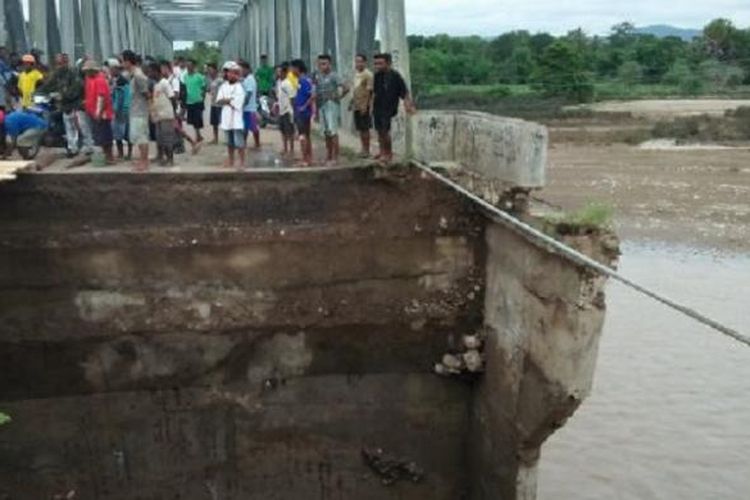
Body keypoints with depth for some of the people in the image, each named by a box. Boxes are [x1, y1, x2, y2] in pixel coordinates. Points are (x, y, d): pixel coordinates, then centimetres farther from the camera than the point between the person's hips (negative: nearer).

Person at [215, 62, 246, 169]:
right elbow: (218, 101, 2)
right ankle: (230, 161, 25)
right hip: (226, 118, 6)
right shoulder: (224, 86, 10)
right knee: (229, 142, 15)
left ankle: (242, 162, -1)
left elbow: (236, 104, -16)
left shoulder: (239, 88, -8)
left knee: (239, 142, -7)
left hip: (236, 119, -6)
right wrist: (230, 100, -13)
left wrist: (225, 100, -3)